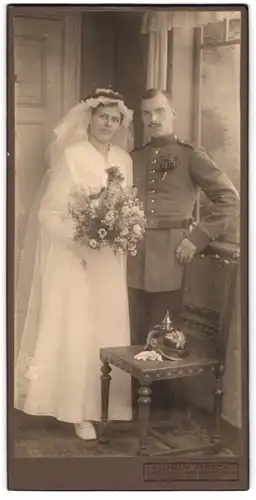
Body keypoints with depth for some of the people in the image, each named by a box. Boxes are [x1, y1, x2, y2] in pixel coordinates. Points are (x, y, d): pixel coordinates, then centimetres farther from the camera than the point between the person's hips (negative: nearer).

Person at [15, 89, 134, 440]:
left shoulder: (124, 159, 8)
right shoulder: (71, 155, -9)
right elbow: (49, 212, -12)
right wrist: (80, 236, -23)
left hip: (110, 258, 6)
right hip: (74, 255, -5)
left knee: (108, 328, 9)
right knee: (74, 329, 0)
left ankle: (102, 403, 23)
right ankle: (79, 410, 10)